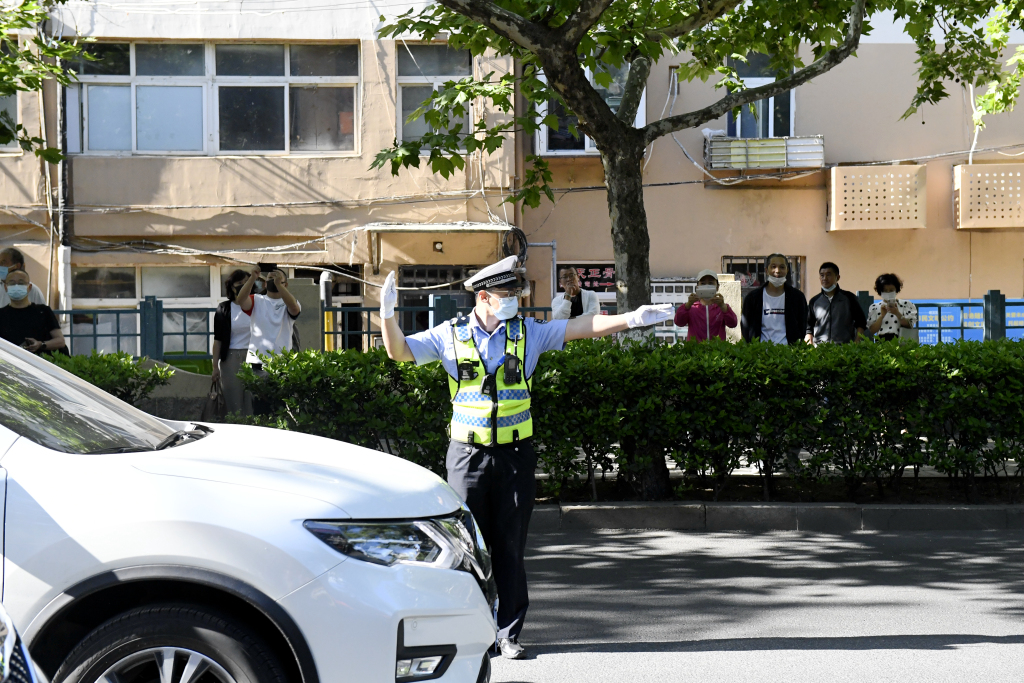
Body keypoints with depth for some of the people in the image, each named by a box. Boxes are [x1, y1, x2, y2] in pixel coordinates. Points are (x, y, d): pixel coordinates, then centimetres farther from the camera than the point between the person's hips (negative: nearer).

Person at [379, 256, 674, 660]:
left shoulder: (528, 332, 5)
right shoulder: (450, 335, 1)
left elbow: (578, 328, 2)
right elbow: (400, 351, 3)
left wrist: (630, 319, -6)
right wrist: (388, 315, -15)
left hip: (515, 453, 1)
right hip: (468, 455, -1)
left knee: (511, 546, 4)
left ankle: (509, 633, 11)